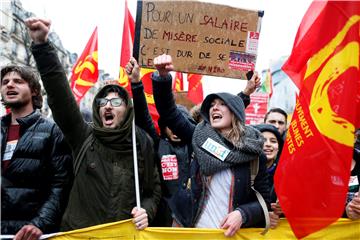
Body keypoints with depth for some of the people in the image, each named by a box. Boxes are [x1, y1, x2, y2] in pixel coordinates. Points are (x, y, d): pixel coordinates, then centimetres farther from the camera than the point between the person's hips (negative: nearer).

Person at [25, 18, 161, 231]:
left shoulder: (142, 145, -2)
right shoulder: (84, 137, -3)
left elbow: (153, 190, 8)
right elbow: (60, 95, -15)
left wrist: (146, 212, -13)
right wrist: (42, 45, -24)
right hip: (78, 233, 0)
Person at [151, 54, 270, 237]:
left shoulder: (253, 154, -5)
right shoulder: (200, 137, 1)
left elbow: (264, 201, -1)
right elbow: (168, 112, -4)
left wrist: (243, 214, -19)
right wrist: (163, 75, -18)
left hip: (229, 233, -2)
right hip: (191, 229, 2)